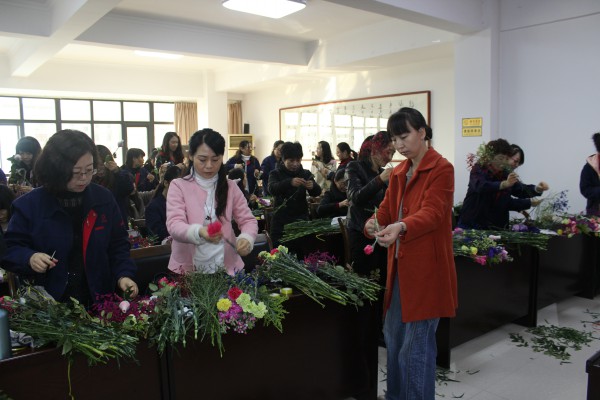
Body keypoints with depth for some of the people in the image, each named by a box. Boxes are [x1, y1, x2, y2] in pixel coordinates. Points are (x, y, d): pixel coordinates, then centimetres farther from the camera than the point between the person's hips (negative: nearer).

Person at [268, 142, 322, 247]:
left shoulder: (306, 174, 7)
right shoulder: (276, 174, 2)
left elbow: (317, 192, -4)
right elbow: (272, 189, -18)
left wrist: (312, 186, -28)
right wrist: (290, 182, -36)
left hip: (301, 219, 1)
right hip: (280, 221, -1)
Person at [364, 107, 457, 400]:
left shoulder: (441, 169, -11)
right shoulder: (399, 173, 13)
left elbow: (432, 212, -24)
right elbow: (387, 207, 7)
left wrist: (401, 227, -42)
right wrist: (374, 223, -15)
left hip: (426, 268, -8)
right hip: (400, 266, 8)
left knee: (417, 343, -1)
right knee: (393, 333, 18)